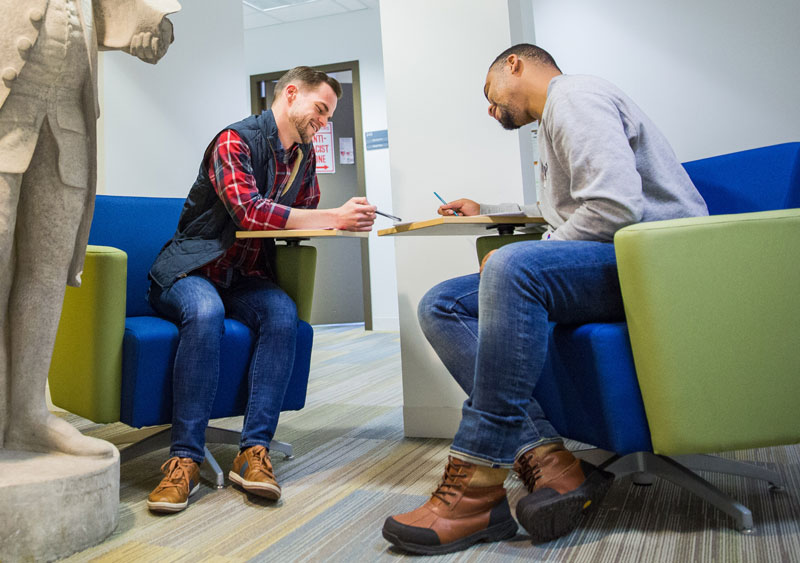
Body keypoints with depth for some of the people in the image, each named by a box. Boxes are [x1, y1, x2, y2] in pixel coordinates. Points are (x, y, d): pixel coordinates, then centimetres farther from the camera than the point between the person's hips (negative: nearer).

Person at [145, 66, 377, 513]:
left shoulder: (305, 155, 12)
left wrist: (349, 221, -8)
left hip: (246, 277, 6)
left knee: (283, 311, -28)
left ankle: (254, 451, -29)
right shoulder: (235, 140, -13)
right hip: (191, 270, -5)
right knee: (206, 311, -38)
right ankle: (185, 458, -31)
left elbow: (308, 217, 15)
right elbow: (250, 211, -27)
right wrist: (334, 218, -29)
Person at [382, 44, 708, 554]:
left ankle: (476, 483, -31)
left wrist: (528, 256, -10)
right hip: (596, 267, 10)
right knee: (442, 307, -4)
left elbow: (617, 206, -21)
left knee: (513, 267, -37)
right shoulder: (555, 117, 28)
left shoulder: (575, 96, -4)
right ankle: (545, 458, -21)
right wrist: (487, 212, 50)